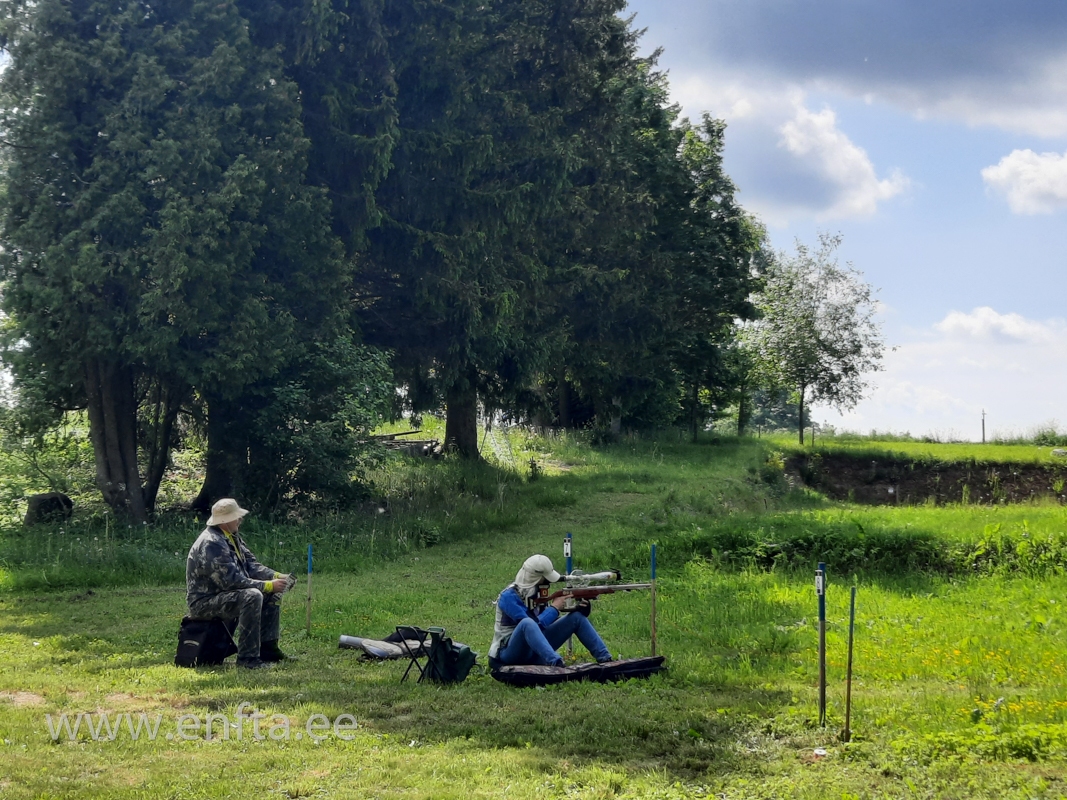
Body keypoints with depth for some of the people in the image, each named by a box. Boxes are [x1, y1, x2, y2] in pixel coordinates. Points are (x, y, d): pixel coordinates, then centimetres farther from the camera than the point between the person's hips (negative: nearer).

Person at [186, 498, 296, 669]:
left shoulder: (232, 538, 8)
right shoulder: (211, 544, -24)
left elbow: (251, 565, 10)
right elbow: (232, 581, -28)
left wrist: (277, 577, -6)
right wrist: (268, 585, -23)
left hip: (225, 593, 11)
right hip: (205, 602, -11)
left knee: (273, 594, 6)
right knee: (252, 596, -32)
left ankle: (267, 648, 9)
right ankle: (247, 657, -26)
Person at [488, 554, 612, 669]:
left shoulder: (536, 591, 6)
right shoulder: (509, 597, -18)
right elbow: (531, 625, -26)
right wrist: (554, 608, -16)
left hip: (536, 650, 8)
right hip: (511, 653, -8)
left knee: (577, 617, 0)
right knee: (527, 623, -41)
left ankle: (605, 659, -9)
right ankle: (556, 665, -55)